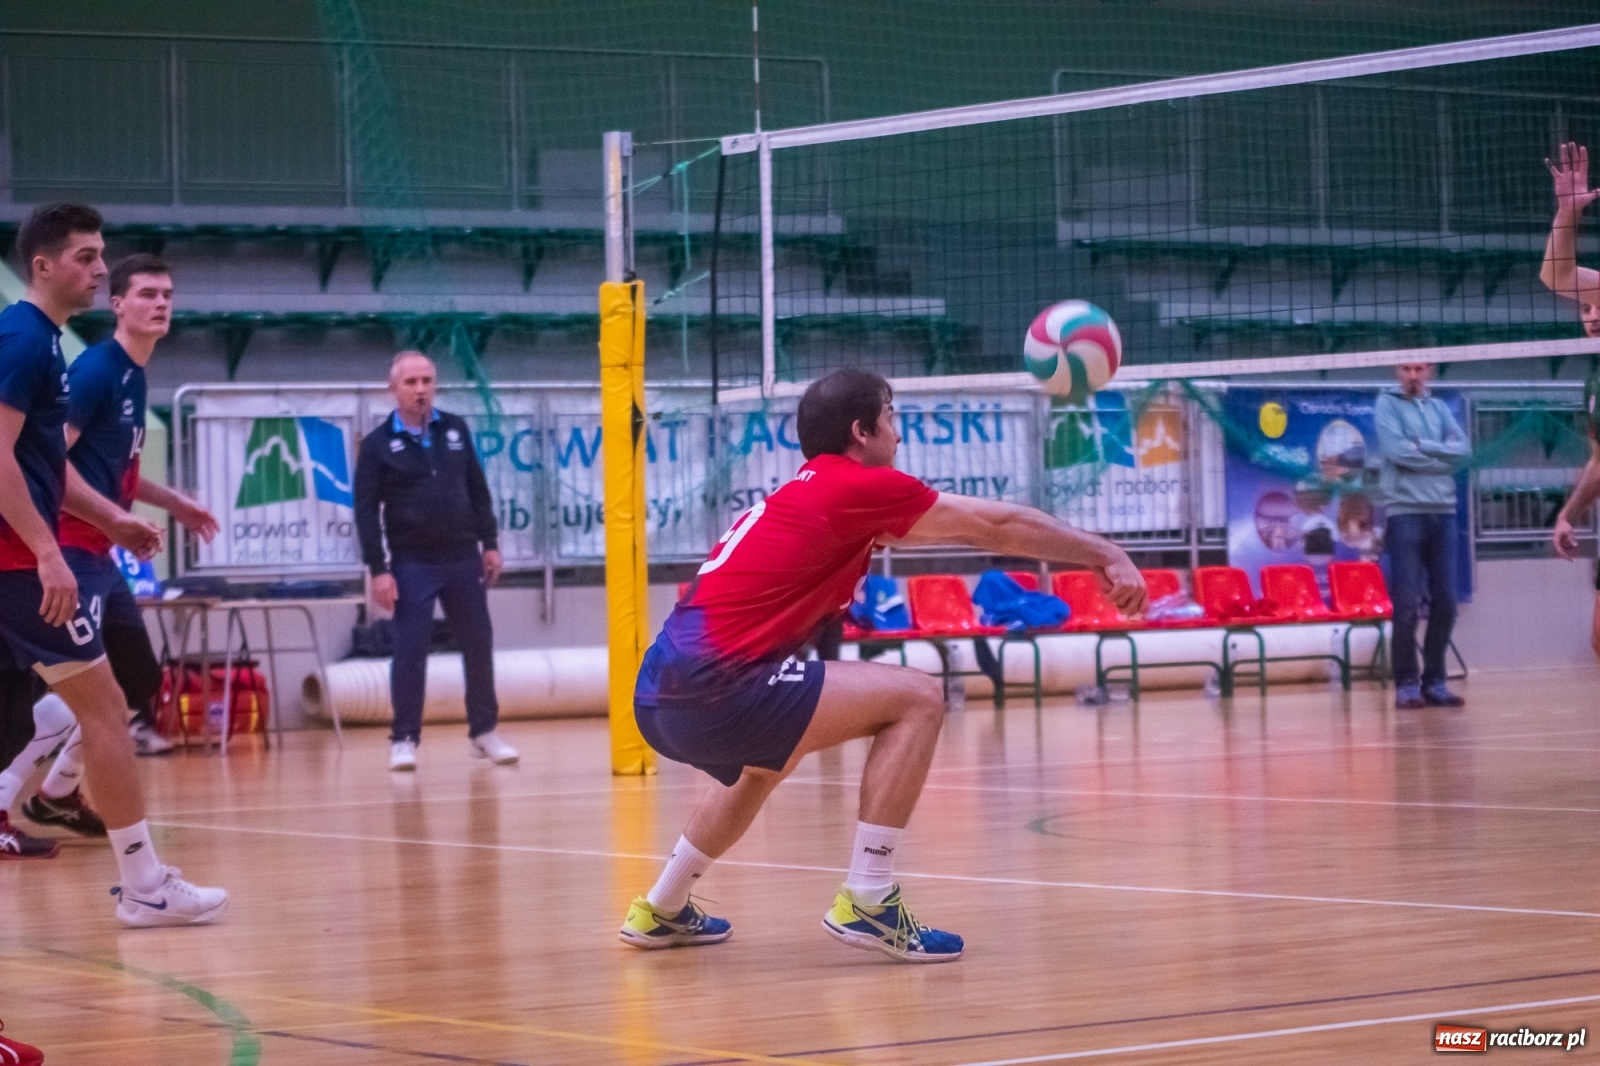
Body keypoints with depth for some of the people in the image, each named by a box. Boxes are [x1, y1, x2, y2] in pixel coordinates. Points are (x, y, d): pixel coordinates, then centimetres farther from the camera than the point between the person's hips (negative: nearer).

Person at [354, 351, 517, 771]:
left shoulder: (456, 429, 7)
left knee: (478, 645, 7)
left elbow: (477, 489, 12)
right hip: (412, 564, -3)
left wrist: (490, 543, 7)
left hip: (463, 558, 4)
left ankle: (484, 731, 18)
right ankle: (404, 739, 3)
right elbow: (366, 510, -6)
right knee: (410, 651, -4)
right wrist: (378, 569, -12)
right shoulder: (378, 444, -4)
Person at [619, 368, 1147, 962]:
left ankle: (661, 911, 45)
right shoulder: (858, 485, -2)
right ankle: (865, 903, -7)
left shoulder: (803, 491, 24)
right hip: (712, 686, -10)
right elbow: (997, 525, 2)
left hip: (659, 696, 10)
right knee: (917, 700, -7)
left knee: (769, 759, 40)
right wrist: (1105, 554, 11)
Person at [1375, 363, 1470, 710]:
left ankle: (1435, 681, 10)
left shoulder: (1439, 408, 16)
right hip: (1405, 512, -5)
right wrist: (1442, 459, -4)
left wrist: (1421, 446, -9)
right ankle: (1407, 684, -2)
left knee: (1445, 603, 3)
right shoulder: (1387, 403, 3)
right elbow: (1396, 450, -12)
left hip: (1443, 512, 5)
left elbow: (1464, 449, 2)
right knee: (1407, 604, -7)